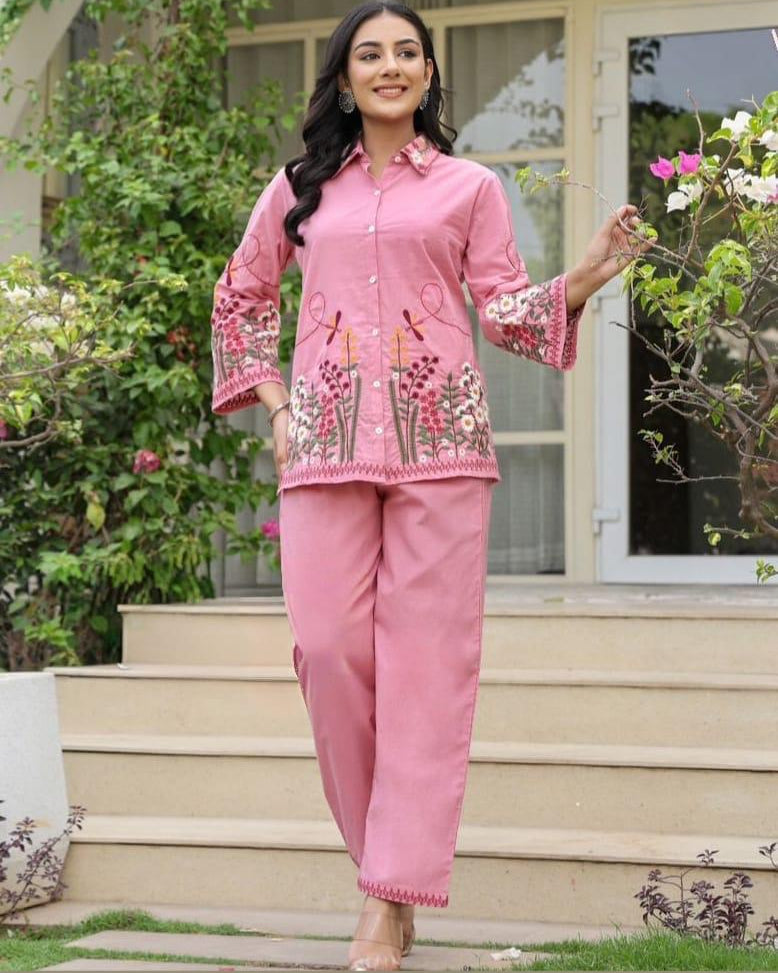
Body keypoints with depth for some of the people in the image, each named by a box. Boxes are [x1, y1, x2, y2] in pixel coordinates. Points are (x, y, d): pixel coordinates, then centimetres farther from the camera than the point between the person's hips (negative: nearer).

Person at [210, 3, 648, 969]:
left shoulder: (470, 188, 13)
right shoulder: (299, 189, 16)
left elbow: (505, 310, 8)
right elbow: (240, 296, 25)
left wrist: (585, 276, -9)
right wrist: (274, 402, 14)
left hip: (438, 436, -1)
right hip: (325, 441, 2)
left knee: (425, 656, -7)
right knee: (329, 647, -6)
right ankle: (380, 852, 11)